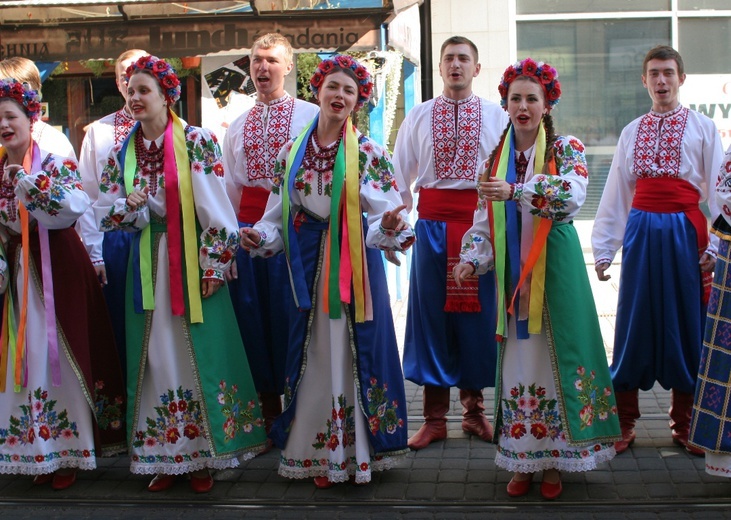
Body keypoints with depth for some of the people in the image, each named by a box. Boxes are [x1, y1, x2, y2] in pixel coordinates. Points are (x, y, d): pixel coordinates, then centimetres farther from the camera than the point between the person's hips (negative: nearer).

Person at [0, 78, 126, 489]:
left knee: (61, 352, -2)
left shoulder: (56, 163, -5)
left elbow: (76, 206, -23)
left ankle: (68, 450, 8)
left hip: (58, 266, -5)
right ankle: (35, 450, 17)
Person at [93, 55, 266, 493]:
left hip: (191, 261, -4)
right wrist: (129, 207, -13)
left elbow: (216, 210, -8)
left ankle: (204, 455, 13)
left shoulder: (197, 141, -6)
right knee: (156, 356, 7)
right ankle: (164, 455, 18)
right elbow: (104, 214, 8)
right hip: (148, 264, 4)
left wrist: (213, 266, -11)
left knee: (199, 354, 0)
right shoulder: (122, 153, 8)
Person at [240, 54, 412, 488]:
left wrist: (389, 227, -32)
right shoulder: (291, 153, 8)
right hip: (308, 266, 3)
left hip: (356, 264, -3)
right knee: (314, 354, 7)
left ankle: (358, 450, 14)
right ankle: (316, 453, 19)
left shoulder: (370, 153, -2)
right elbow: (279, 215, 9)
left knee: (355, 351, 1)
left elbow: (384, 215, -11)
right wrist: (260, 237, -10)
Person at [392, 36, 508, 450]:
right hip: (433, 221, 1)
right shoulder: (419, 117, 9)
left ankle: (475, 411, 21)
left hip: (482, 219, -1)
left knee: (478, 312, 5)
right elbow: (400, 176, 10)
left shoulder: (497, 116, 5)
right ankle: (435, 418, 14)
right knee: (431, 310, 4)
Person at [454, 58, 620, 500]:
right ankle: (522, 458, 16)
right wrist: (472, 260, -6)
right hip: (512, 271, 3)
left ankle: (555, 457, 13)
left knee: (555, 352, 0)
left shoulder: (567, 149, -1)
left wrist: (516, 191, -31)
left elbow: (573, 195, -21)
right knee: (517, 357, 5)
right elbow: (485, 219, 10)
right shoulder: (497, 158, 11)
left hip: (555, 267, -3)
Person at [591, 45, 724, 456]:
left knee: (685, 323, 4)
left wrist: (714, 247, -8)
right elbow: (616, 193, 11)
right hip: (641, 231, 2)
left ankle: (684, 424, 19)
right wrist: (603, 249, 7)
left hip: (685, 230, -2)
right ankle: (625, 423, 14)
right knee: (635, 323, 4)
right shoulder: (632, 132, 12)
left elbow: (717, 190, 0)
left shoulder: (703, 128, 4)